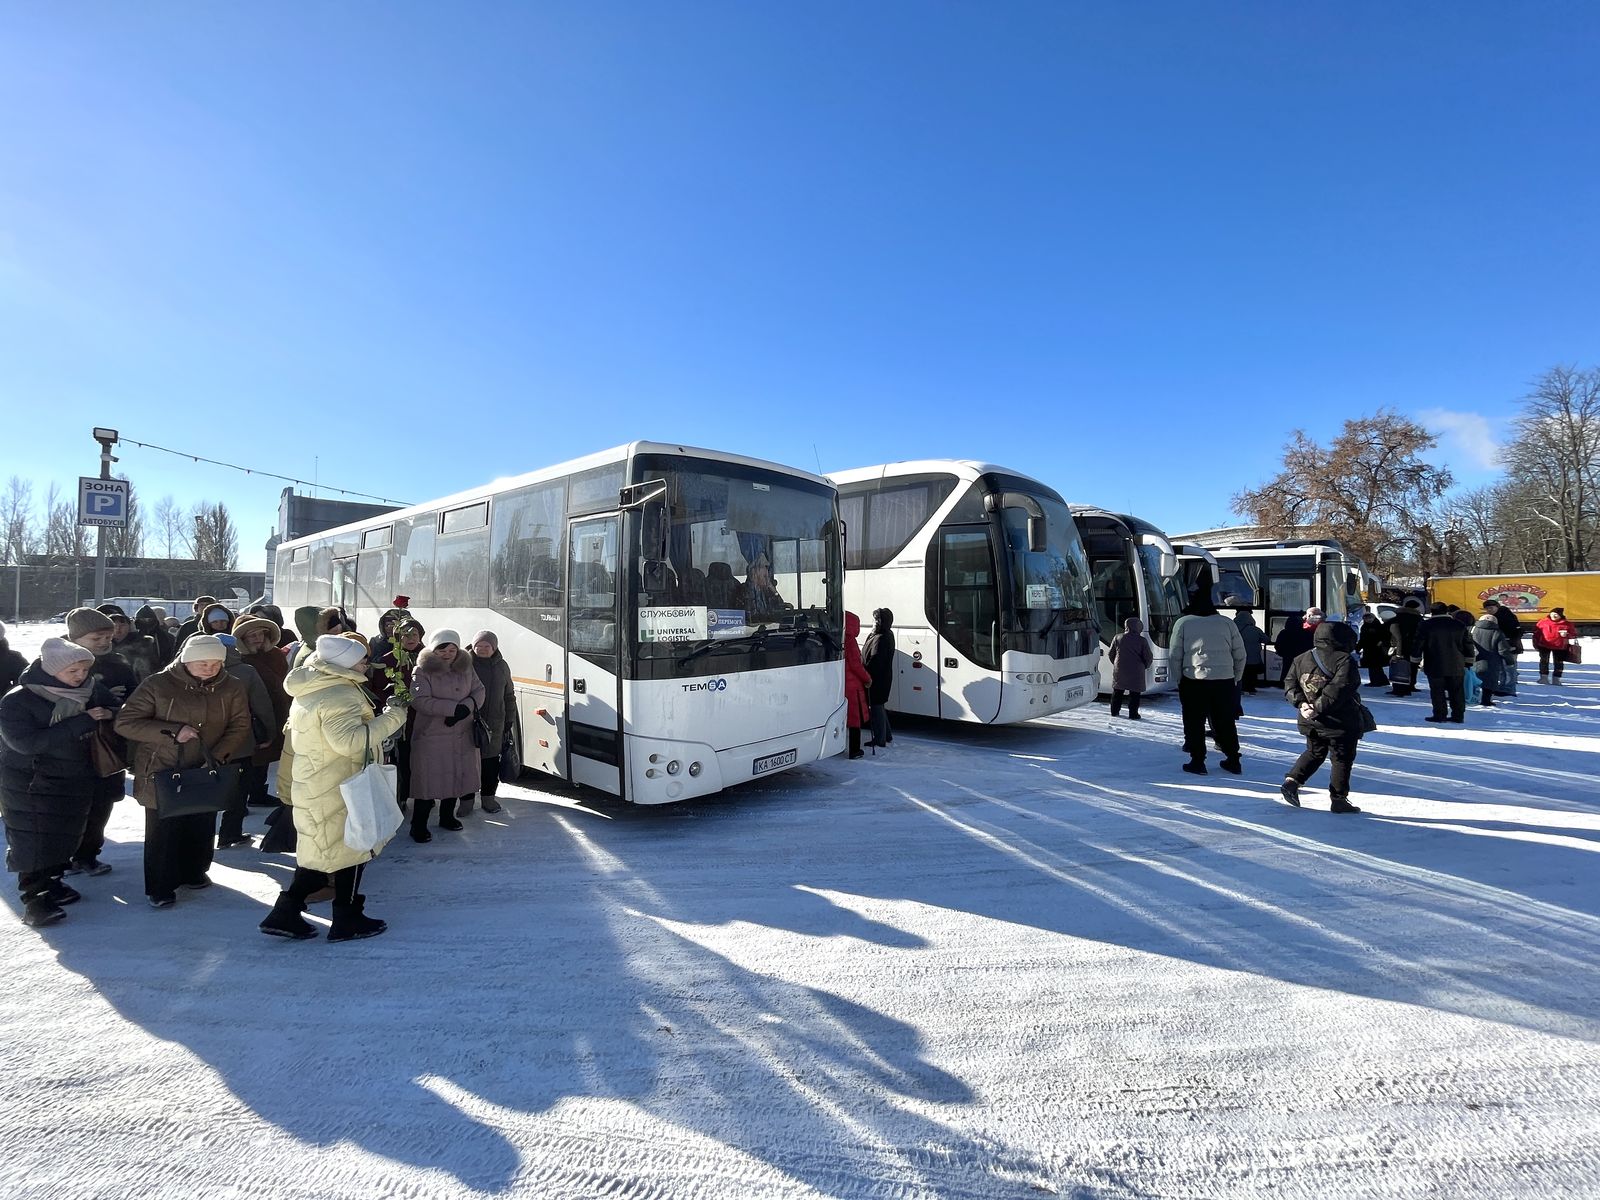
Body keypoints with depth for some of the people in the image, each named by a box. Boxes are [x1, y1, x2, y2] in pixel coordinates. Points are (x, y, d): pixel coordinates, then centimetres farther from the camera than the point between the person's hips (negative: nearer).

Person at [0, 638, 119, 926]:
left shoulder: (92, 691, -4)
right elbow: (26, 742, -26)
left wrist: (108, 714, -15)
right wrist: (81, 722, -30)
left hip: (76, 782, 4)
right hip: (31, 785, -4)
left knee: (65, 836, 13)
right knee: (33, 841, -1)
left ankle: (51, 882, 32)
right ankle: (35, 898, 10)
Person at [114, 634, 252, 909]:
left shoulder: (231, 688, -7)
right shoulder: (158, 685, -14)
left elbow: (239, 725, -4)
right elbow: (124, 722, -11)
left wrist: (218, 757, -18)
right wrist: (172, 731, -22)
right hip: (161, 773, -3)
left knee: (201, 829, 16)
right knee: (162, 831, 5)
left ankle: (194, 873, 39)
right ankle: (160, 887, 21)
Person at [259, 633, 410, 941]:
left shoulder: (310, 690, 10)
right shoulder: (340, 695, -23)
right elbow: (350, 740, -34)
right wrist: (392, 716, -28)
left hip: (314, 785, 9)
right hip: (338, 790, -9)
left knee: (322, 852, 19)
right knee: (349, 849, 6)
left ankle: (285, 913, 22)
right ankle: (347, 919, 17)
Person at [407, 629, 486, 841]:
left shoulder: (466, 667, 6)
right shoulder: (422, 671, -10)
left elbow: (479, 691, 4)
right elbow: (420, 701, -20)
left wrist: (467, 707, -17)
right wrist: (454, 708, -26)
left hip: (462, 736, 5)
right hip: (431, 737, -5)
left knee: (456, 776, 14)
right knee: (428, 780, -2)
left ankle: (447, 816, 32)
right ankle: (418, 826, 10)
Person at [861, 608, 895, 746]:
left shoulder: (880, 639, -24)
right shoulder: (888, 635, 9)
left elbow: (875, 661, -25)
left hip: (877, 679, -10)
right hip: (883, 678, 10)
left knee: (876, 708, 1)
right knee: (880, 706, 21)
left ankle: (879, 739, 11)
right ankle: (886, 735, 32)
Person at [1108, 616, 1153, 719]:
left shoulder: (1117, 638, 2)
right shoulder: (1142, 640, -5)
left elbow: (1110, 654, 8)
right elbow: (1149, 657, -3)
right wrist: (1144, 667, 14)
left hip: (1119, 670, 3)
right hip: (1136, 672, -3)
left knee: (1117, 691, 14)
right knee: (1134, 693, 4)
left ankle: (1114, 711, 18)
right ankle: (1133, 713, 3)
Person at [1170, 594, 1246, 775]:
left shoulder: (1182, 623, 0)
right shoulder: (1227, 623, 8)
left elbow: (1175, 655, -2)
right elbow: (1240, 655, 9)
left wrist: (1179, 678, 8)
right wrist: (1235, 679, 18)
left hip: (1193, 680, -3)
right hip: (1224, 680, 3)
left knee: (1194, 723, 6)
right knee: (1226, 722, 15)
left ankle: (1197, 761, 7)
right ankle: (1233, 760, 21)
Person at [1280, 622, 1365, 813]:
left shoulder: (1301, 659, 5)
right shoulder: (1345, 661, -15)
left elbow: (1290, 684, 3)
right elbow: (1339, 689, -26)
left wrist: (1301, 703, -7)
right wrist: (1320, 708, -23)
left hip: (1311, 721, 6)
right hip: (1341, 723, -6)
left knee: (1314, 752, 23)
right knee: (1342, 759, 8)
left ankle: (1292, 780, 8)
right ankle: (1339, 800, 14)